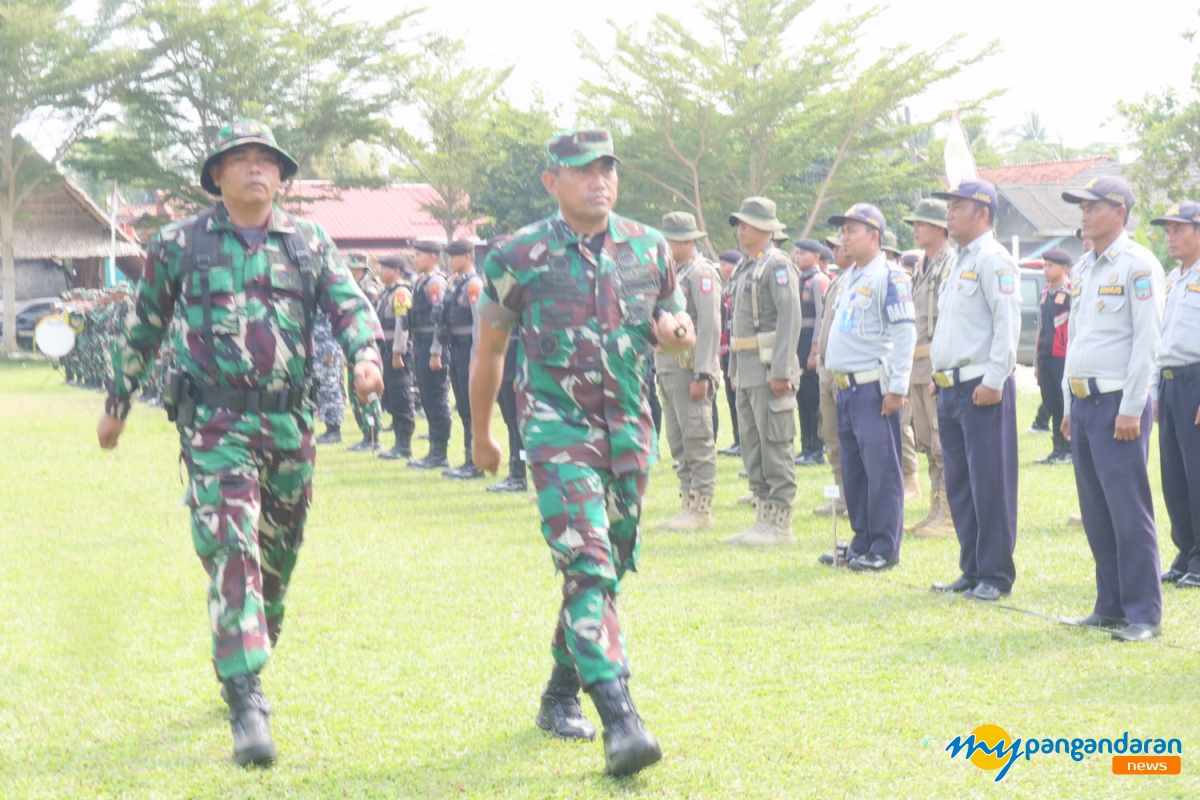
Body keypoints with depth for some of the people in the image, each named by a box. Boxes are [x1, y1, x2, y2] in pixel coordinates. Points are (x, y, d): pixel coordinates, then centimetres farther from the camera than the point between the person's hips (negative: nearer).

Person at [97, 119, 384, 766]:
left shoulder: (309, 244, 11)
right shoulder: (180, 244, 4)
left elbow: (350, 306, 3)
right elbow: (143, 328, 13)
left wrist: (366, 355, -19)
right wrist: (117, 404, 18)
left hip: (290, 424, 4)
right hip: (214, 423, -4)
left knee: (277, 559, 13)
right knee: (233, 551, -16)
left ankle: (242, 666, 36)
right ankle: (247, 707, -21)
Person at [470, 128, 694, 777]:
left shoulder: (651, 250, 6)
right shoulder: (518, 258, -4)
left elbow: (677, 327, 19)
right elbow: (488, 350, 8)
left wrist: (676, 333, -6)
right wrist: (480, 434, 14)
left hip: (629, 430, 5)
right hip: (557, 428, -5)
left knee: (610, 570, 13)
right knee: (586, 565, -18)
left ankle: (561, 695, 32)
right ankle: (621, 720, -26)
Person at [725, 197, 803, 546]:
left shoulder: (778, 265, -10)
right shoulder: (746, 268, 19)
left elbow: (790, 317, -18)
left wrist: (781, 371, -22)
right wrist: (734, 369, 20)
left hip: (769, 367, -10)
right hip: (747, 370, 10)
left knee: (775, 445, -7)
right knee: (752, 445, 11)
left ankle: (780, 524, -4)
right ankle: (763, 518, 16)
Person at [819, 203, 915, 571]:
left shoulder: (889, 277, -10)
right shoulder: (849, 278, 18)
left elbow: (904, 333, -15)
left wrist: (897, 388, -19)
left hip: (873, 386, -9)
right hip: (846, 386, 9)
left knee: (881, 468, -6)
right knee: (853, 469, 11)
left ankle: (885, 549, -2)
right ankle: (862, 543, 19)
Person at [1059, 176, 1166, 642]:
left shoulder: (1138, 266, -8)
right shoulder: (1083, 270, 16)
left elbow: (1147, 341, -14)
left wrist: (1131, 410, -18)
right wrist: (1069, 406, 17)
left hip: (1118, 403, -8)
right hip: (1083, 402, 8)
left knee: (1129, 511, -8)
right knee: (1095, 513, 10)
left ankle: (1144, 615, -5)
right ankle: (1110, 607, 16)